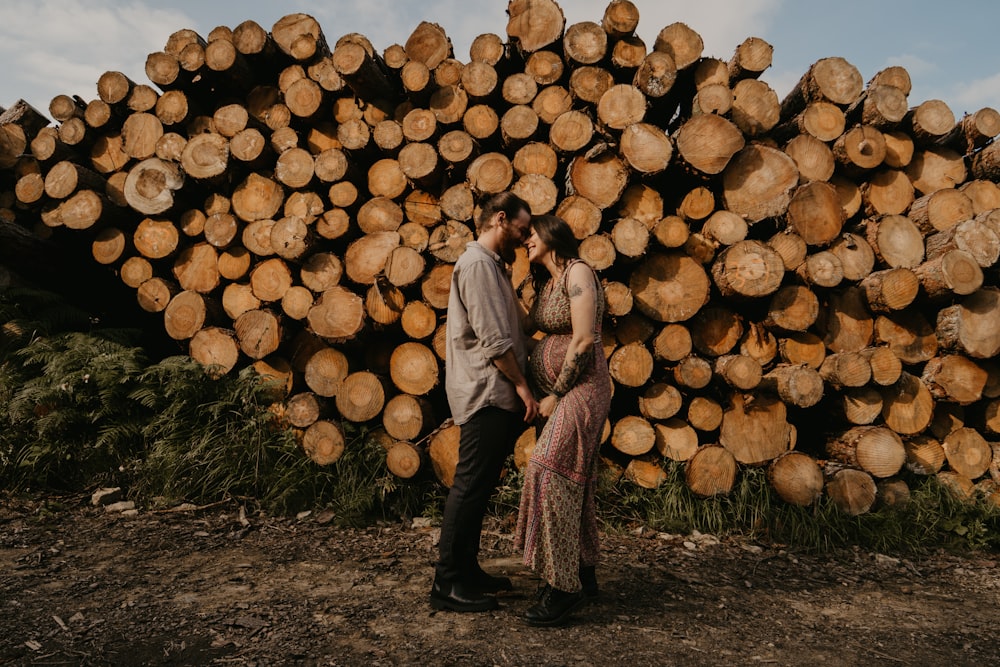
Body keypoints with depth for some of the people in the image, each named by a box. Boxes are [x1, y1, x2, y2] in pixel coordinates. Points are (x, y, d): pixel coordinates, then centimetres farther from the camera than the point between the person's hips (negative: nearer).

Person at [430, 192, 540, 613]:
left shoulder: (492, 265, 23)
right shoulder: (477, 263, -10)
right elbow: (492, 338, -18)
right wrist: (521, 384, -13)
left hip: (498, 395, 10)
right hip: (485, 394, -10)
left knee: (479, 487, 13)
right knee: (471, 486, -8)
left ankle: (466, 571, 21)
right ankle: (447, 583, -2)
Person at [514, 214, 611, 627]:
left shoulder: (577, 273, -11)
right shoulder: (546, 283, 16)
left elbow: (583, 340, -19)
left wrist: (556, 394, -16)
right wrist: (540, 390, 5)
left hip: (581, 388, -9)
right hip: (560, 393, 9)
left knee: (549, 472, -16)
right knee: (573, 480, 12)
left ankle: (563, 586, -11)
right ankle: (584, 574, 23)